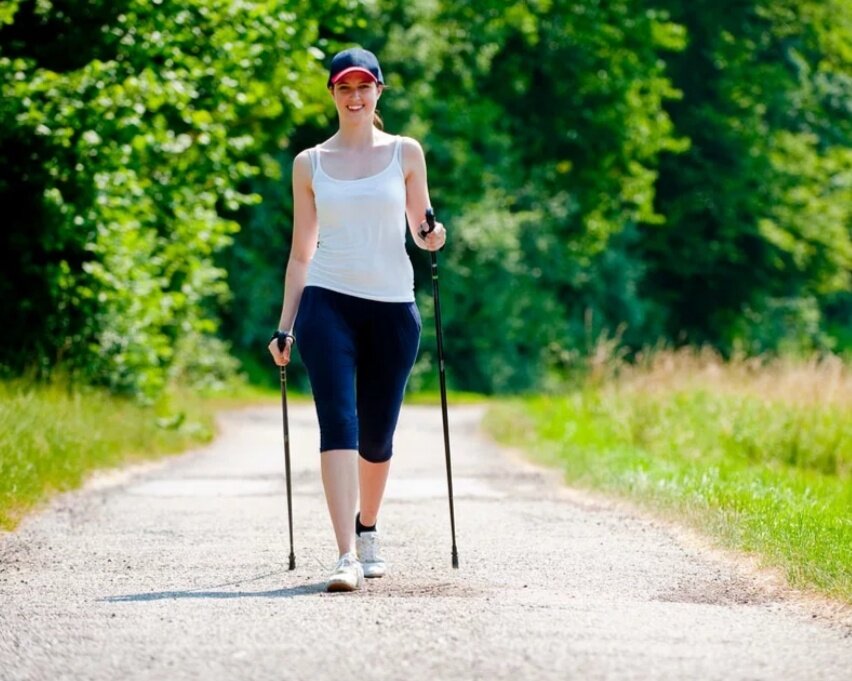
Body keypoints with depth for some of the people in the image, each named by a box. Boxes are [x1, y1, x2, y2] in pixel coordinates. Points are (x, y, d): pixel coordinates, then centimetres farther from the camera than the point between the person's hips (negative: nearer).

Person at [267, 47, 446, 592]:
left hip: (392, 306, 1)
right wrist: (284, 326, 9)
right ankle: (348, 555, -22)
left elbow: (421, 230, 13)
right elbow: (302, 252, 12)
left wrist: (432, 235, -11)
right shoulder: (310, 164, 9)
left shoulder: (405, 153, 7)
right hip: (328, 302, -1)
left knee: (377, 435, 6)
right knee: (338, 422, -16)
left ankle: (368, 530, 33)